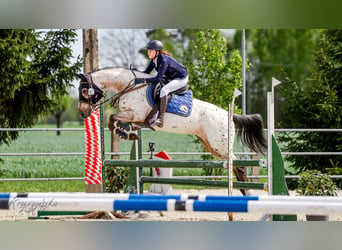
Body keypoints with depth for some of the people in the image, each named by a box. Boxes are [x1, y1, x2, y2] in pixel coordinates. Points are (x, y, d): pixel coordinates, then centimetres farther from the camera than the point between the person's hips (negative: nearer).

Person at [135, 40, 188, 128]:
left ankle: (160, 118, -32)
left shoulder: (164, 61, -31)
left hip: (181, 78, -10)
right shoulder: (154, 60, -4)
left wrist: (143, 80, -42)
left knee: (163, 90, -32)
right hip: (170, 78, 10)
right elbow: (146, 72, 6)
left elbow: (158, 79, -37)